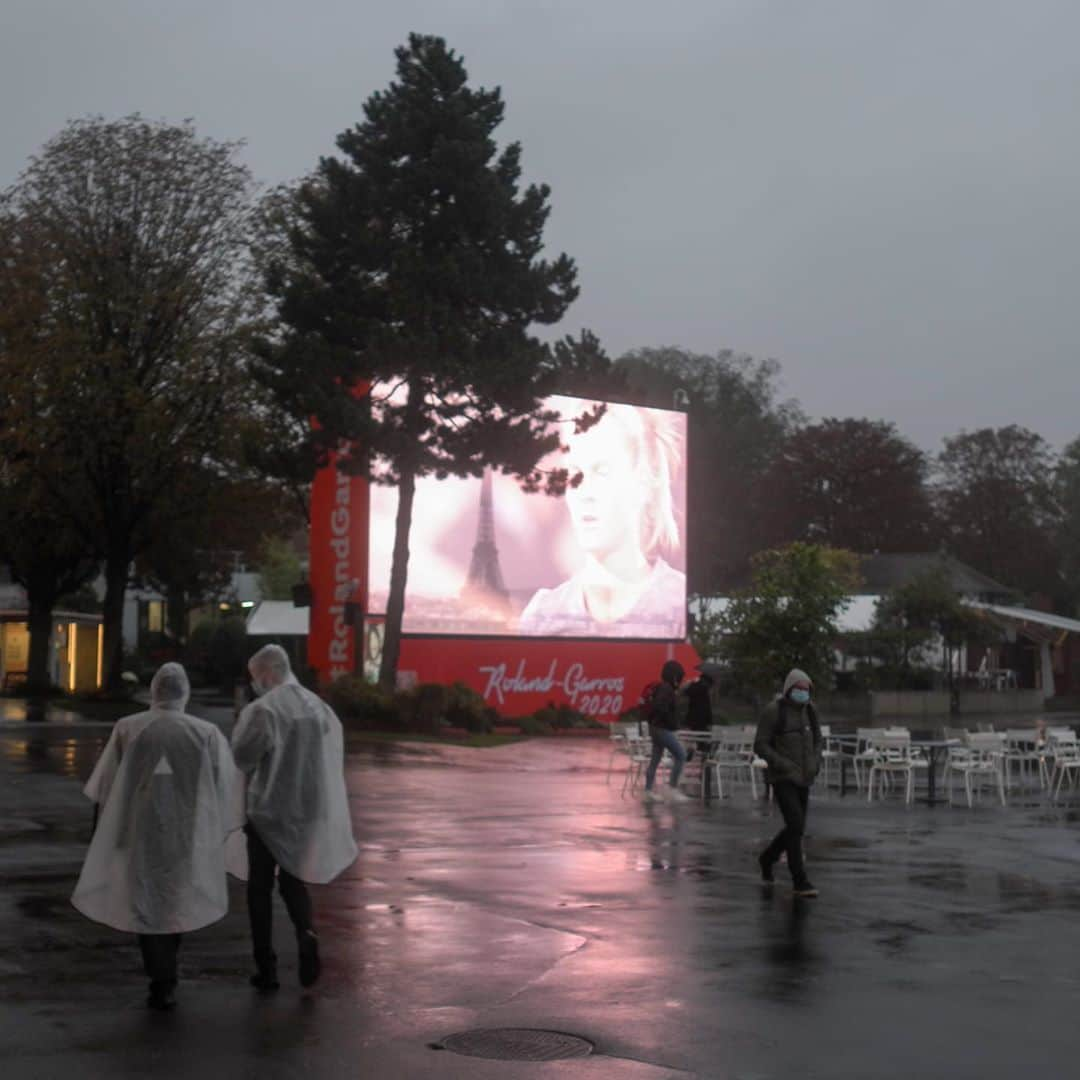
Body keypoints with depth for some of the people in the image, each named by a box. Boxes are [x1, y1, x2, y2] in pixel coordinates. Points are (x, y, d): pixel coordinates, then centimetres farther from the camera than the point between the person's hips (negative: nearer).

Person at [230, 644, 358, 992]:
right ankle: (306, 933, -8)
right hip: (309, 810, 5)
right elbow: (335, 755, 7)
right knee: (293, 880, 19)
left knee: (260, 888, 9)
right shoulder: (319, 706, 3)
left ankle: (266, 968, 11)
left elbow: (241, 757, -15)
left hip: (267, 810, -5)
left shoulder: (262, 710, -16)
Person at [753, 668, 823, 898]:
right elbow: (760, 745, -9)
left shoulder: (810, 711, 7)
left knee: (796, 828, 13)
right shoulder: (774, 713, -10)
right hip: (782, 778, -6)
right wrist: (782, 763, -19)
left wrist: (816, 762, 1)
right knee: (796, 826, -15)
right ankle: (800, 882, -10)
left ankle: (767, 858, 39)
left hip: (803, 778, 6)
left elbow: (817, 740, 19)